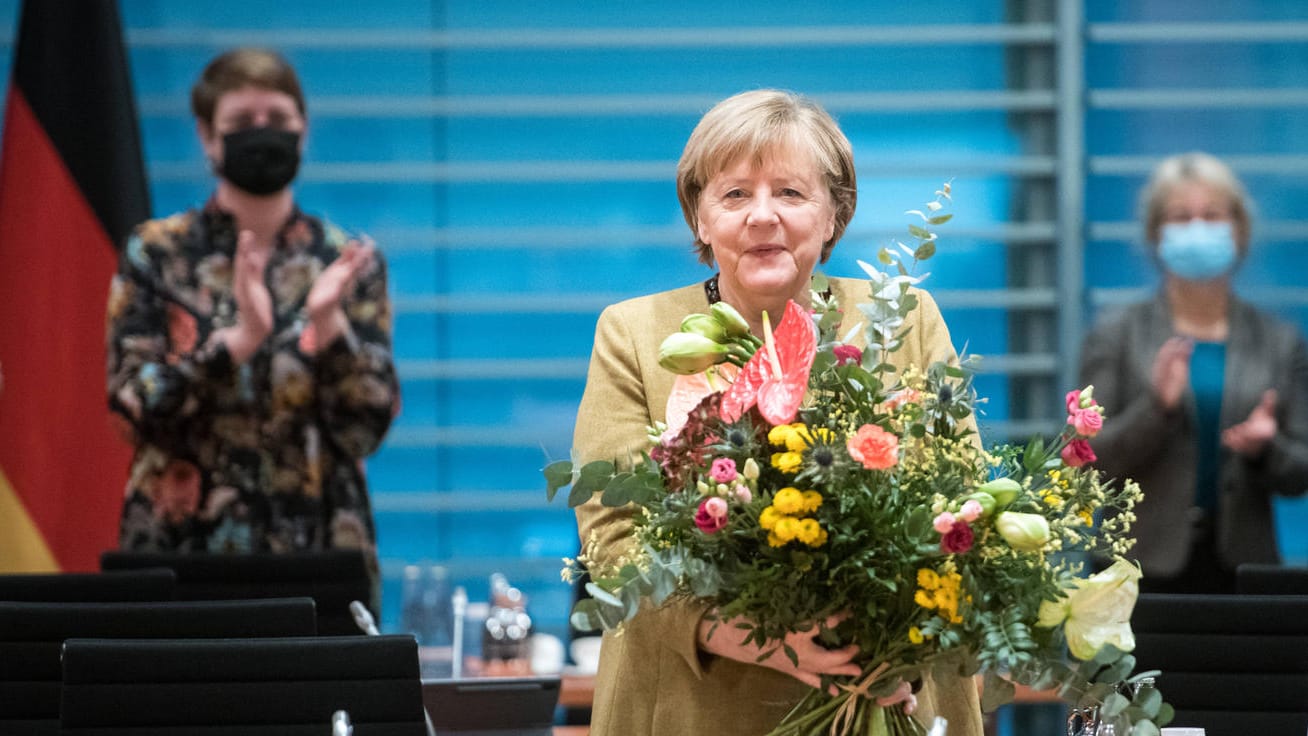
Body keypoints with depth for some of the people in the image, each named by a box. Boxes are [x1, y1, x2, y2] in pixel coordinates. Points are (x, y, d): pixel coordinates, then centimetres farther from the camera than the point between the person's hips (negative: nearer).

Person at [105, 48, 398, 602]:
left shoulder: (348, 261, 4)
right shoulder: (155, 254, 3)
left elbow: (368, 427, -3)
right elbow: (135, 410, -7)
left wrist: (328, 323, -19)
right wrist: (238, 339, -21)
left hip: (319, 549, 1)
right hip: (181, 547, -1)